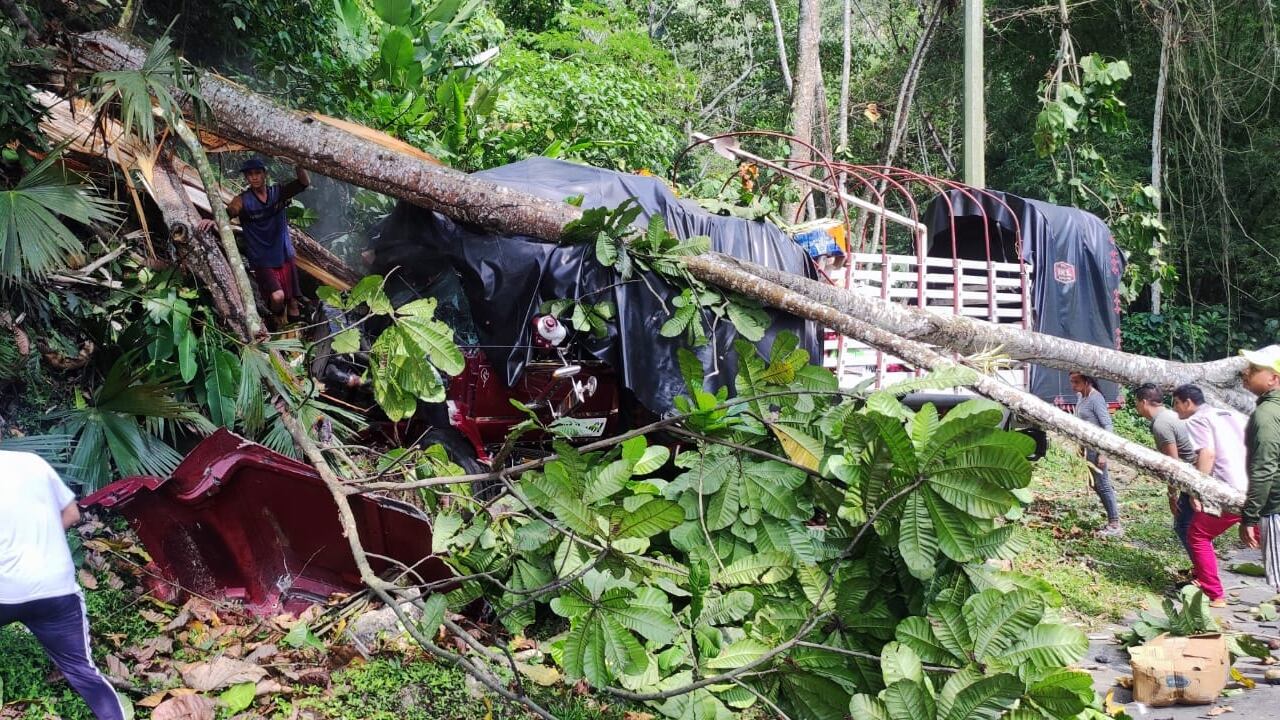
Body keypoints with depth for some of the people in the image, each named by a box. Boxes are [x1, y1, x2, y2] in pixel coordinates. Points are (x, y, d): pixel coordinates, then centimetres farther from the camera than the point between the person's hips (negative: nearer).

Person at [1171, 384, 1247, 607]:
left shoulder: (1197, 420, 2)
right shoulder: (1231, 414, 24)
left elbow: (1207, 454, -14)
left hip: (1232, 492, -7)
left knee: (1198, 537, 7)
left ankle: (1214, 595, 6)